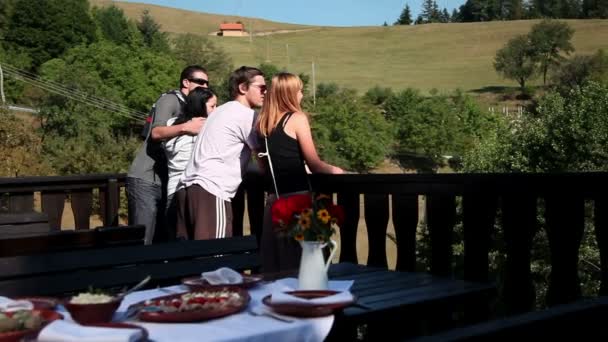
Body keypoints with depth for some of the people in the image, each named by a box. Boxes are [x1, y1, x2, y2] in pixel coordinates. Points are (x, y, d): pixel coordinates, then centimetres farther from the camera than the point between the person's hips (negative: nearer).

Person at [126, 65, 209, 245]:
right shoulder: (170, 99, -4)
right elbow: (157, 132, -21)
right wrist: (185, 127, -36)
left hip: (165, 182, 9)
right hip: (145, 181, -9)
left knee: (164, 240, 8)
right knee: (141, 242, -11)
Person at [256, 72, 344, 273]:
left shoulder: (264, 123, 11)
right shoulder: (297, 118, -6)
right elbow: (314, 165, -7)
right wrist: (334, 170, 11)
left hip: (274, 200, 6)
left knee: (274, 264, 10)